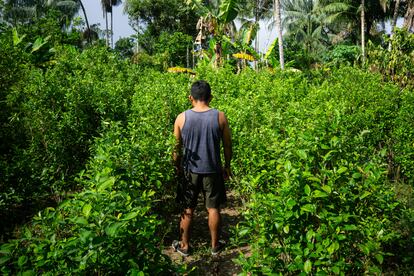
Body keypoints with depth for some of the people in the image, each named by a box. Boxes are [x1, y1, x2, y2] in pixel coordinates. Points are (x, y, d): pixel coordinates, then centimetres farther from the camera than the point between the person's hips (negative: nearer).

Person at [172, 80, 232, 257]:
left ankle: (184, 246, 27)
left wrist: (177, 167, 15)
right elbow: (227, 145, 0)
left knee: (187, 210, 14)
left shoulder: (182, 118, -9)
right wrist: (227, 166, 14)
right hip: (213, 171, 0)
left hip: (190, 170, 0)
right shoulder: (220, 117, -9)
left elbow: (176, 148, 0)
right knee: (213, 208, 14)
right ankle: (215, 245, 28)